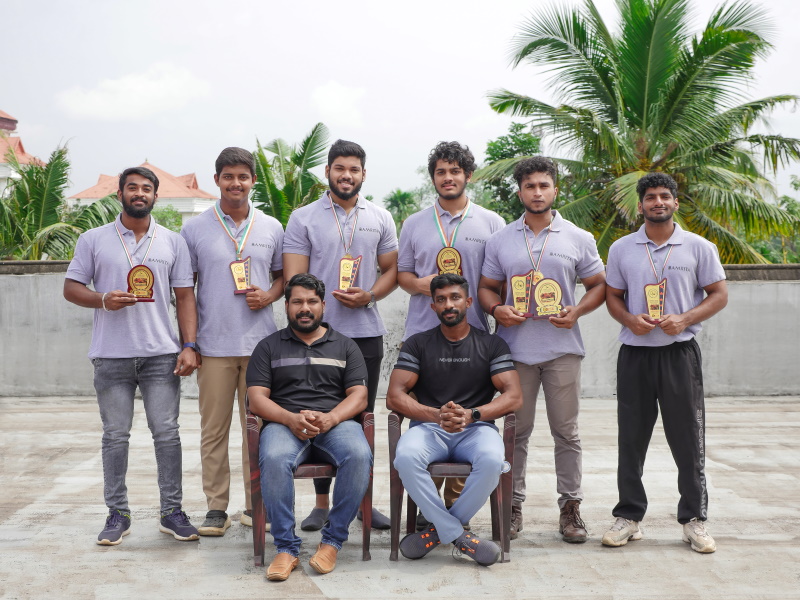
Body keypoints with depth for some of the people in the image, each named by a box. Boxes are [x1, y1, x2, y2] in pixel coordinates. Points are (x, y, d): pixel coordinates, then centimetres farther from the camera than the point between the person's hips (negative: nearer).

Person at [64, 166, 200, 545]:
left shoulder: (173, 242, 8)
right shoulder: (94, 240, 6)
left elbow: (185, 297, 6)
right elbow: (71, 288, 7)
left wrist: (189, 346, -4)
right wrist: (102, 299, -14)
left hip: (162, 355, 0)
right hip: (111, 356, 0)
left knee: (166, 432, 1)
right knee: (115, 435, 6)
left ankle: (172, 511, 10)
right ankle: (117, 513, 15)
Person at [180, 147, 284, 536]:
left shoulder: (271, 228, 9)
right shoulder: (195, 230, 4)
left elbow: (283, 275, 18)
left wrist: (269, 296, -5)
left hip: (260, 343, 1)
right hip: (213, 345, -1)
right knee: (213, 429, 3)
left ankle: (255, 505, 15)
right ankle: (216, 508, 12)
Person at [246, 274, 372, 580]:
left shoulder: (345, 346, 18)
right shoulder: (269, 346, 16)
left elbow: (359, 396, 8)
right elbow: (257, 398, 5)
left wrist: (330, 418, -13)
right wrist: (290, 418, -14)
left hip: (335, 422, 1)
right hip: (285, 423, 0)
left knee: (359, 455, -33)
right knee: (274, 459, -36)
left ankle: (333, 540, -17)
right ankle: (286, 547, -22)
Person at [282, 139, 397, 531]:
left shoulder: (380, 218, 9)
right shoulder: (303, 219, 2)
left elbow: (392, 271, 10)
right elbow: (294, 280, -2)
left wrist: (368, 296, -10)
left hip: (367, 333, 2)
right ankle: (322, 503, 13)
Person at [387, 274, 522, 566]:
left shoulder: (492, 344, 11)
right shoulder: (417, 344, 11)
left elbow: (514, 396, 0)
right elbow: (394, 396, 1)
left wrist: (471, 415, -17)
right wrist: (436, 415, -16)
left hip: (475, 428, 0)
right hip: (428, 426, 0)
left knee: (492, 460, -35)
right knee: (406, 457, -34)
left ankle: (440, 529, -14)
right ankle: (458, 535, -22)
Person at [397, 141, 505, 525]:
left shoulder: (491, 223, 9)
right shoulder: (414, 224, 13)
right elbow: (402, 273, 16)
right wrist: (420, 284, -6)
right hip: (421, 333, 1)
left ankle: (456, 501, 10)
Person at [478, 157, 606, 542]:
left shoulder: (579, 239, 7)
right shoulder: (500, 241, 10)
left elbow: (598, 285, 9)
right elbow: (487, 287, 13)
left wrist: (576, 311, -9)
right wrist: (496, 309, -8)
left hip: (562, 348, 0)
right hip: (515, 348, 1)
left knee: (566, 431, 4)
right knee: (516, 431, 5)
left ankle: (570, 506, 13)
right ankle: (512, 504, 14)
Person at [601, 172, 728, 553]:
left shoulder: (699, 247, 3)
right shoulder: (621, 249, 7)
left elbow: (719, 294, 4)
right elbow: (612, 297, 12)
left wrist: (684, 319, -12)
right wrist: (630, 319, -9)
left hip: (680, 352, -1)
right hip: (635, 354, 2)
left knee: (688, 439, 2)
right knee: (631, 439, 6)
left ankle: (694, 519, 14)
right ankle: (628, 517, 17)